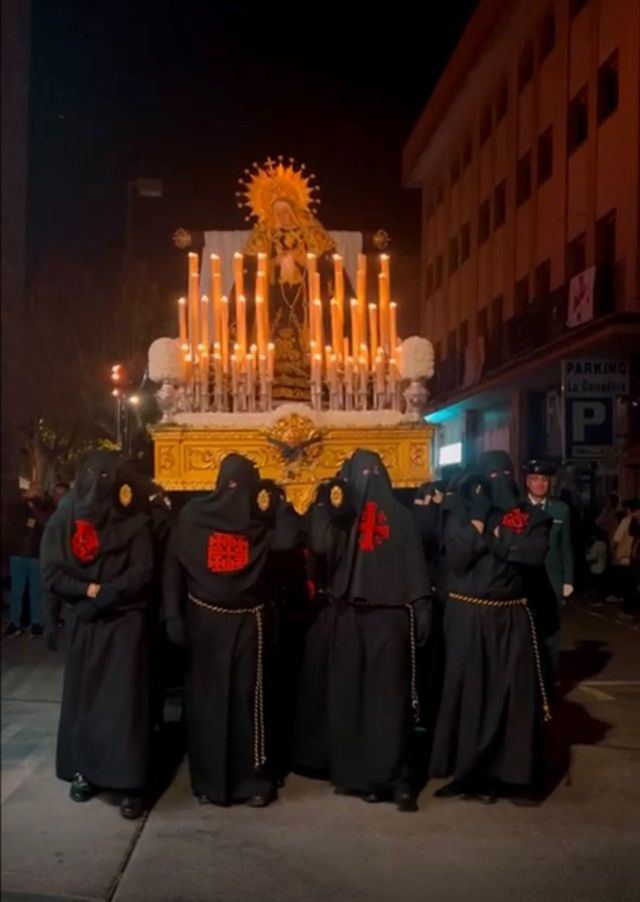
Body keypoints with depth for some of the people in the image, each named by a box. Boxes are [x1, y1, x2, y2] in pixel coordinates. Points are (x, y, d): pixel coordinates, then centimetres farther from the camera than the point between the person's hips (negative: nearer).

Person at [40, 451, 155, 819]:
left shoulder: (135, 522, -3)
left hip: (125, 622, -2)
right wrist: (90, 590, -16)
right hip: (81, 623, 2)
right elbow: (51, 573, -4)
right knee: (82, 695, 9)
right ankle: (85, 771, 23)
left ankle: (131, 783, 0)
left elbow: (143, 573, -9)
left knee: (125, 698, -4)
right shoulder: (64, 519, 1)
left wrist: (105, 595, -18)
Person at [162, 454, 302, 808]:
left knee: (249, 698, 3)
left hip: (249, 621, 1)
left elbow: (290, 538, -18)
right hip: (205, 620, 0)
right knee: (206, 699, 7)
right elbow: (173, 567, -3)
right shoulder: (194, 514, -3)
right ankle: (207, 780, 20)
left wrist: (276, 503, -18)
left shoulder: (263, 519, 1)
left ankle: (254, 779, 15)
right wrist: (174, 615, -8)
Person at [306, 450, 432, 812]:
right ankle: (360, 773, 13)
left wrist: (422, 611, -5)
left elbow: (415, 565, 1)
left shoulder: (400, 516, 5)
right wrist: (329, 507, -14)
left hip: (389, 614, -3)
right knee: (350, 693, 4)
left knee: (390, 694, -5)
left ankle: (397, 777, -2)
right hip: (349, 615, 3)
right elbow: (320, 546, -8)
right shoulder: (340, 518, 10)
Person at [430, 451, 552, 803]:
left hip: (511, 617, 1)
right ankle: (466, 769, 15)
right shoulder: (462, 514, 2)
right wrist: (479, 515, -14)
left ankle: (500, 771, 14)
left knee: (509, 692, 2)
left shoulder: (531, 516, 4)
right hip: (467, 616, -1)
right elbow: (458, 557, -15)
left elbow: (535, 553, -15)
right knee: (467, 690, 3)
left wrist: (494, 535, -10)